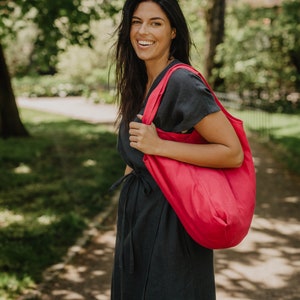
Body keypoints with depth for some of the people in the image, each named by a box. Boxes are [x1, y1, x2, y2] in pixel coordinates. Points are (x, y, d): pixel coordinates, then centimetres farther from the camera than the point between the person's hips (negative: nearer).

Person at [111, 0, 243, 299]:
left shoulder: (182, 82, -21)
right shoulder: (140, 82, 5)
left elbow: (233, 153, -24)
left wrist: (158, 146, -26)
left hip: (168, 219, -8)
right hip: (137, 211, 8)